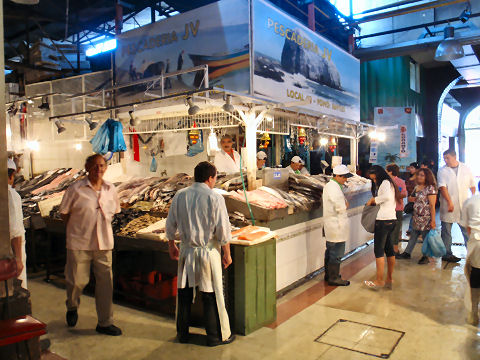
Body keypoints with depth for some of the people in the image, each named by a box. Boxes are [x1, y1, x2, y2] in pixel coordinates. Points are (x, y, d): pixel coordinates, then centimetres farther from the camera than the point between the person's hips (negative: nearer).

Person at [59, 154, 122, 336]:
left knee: (105, 282, 6)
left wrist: (103, 225, 10)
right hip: (79, 243, -3)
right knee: (77, 280, 6)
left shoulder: (110, 189, 4)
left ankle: (105, 323, 21)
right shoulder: (76, 189, -7)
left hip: (104, 242, 3)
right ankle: (72, 308, 41)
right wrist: (75, 229, 2)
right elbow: (64, 213, 2)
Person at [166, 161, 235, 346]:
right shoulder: (215, 198, -13)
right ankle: (216, 336, 20)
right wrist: (227, 254, 0)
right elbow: (223, 230, -11)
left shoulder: (179, 196, 1)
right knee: (212, 294, 7)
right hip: (208, 251, -4)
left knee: (184, 292, 16)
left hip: (186, 250, 5)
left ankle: (182, 333, 30)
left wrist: (172, 246, 22)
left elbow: (170, 225, 8)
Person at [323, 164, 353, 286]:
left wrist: (343, 203, 0)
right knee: (337, 252, -2)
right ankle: (334, 278, 6)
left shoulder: (329, 185, 13)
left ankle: (328, 274, 30)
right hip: (337, 226, -11)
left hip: (330, 225, 11)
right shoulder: (334, 188, -21)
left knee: (330, 251, 19)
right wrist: (346, 204, -2)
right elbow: (341, 208, -23)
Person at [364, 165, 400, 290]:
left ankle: (379, 281, -2)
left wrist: (373, 200, -14)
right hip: (391, 220, 10)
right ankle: (390, 279, 19)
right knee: (389, 250, 12)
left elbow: (387, 196, -27)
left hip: (384, 221, -10)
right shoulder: (389, 183, 21)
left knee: (379, 251, -5)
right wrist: (374, 203, 6)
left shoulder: (385, 182, -8)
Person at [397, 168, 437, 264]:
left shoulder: (430, 188, -13)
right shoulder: (417, 187, 10)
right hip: (416, 218, 8)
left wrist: (433, 220, -18)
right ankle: (407, 253, 25)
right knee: (413, 236, 15)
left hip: (426, 219, -8)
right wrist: (412, 199, 7)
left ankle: (425, 256, 17)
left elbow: (432, 205, -16)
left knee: (426, 237, 4)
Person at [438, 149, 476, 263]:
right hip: (448, 206, -2)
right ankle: (447, 254, 14)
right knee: (446, 231, 5)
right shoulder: (442, 171, -2)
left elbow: (472, 185, 12)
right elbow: (442, 187, -12)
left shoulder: (465, 168, 6)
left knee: (468, 231, 5)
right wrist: (449, 202, -21)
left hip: (464, 205, 2)